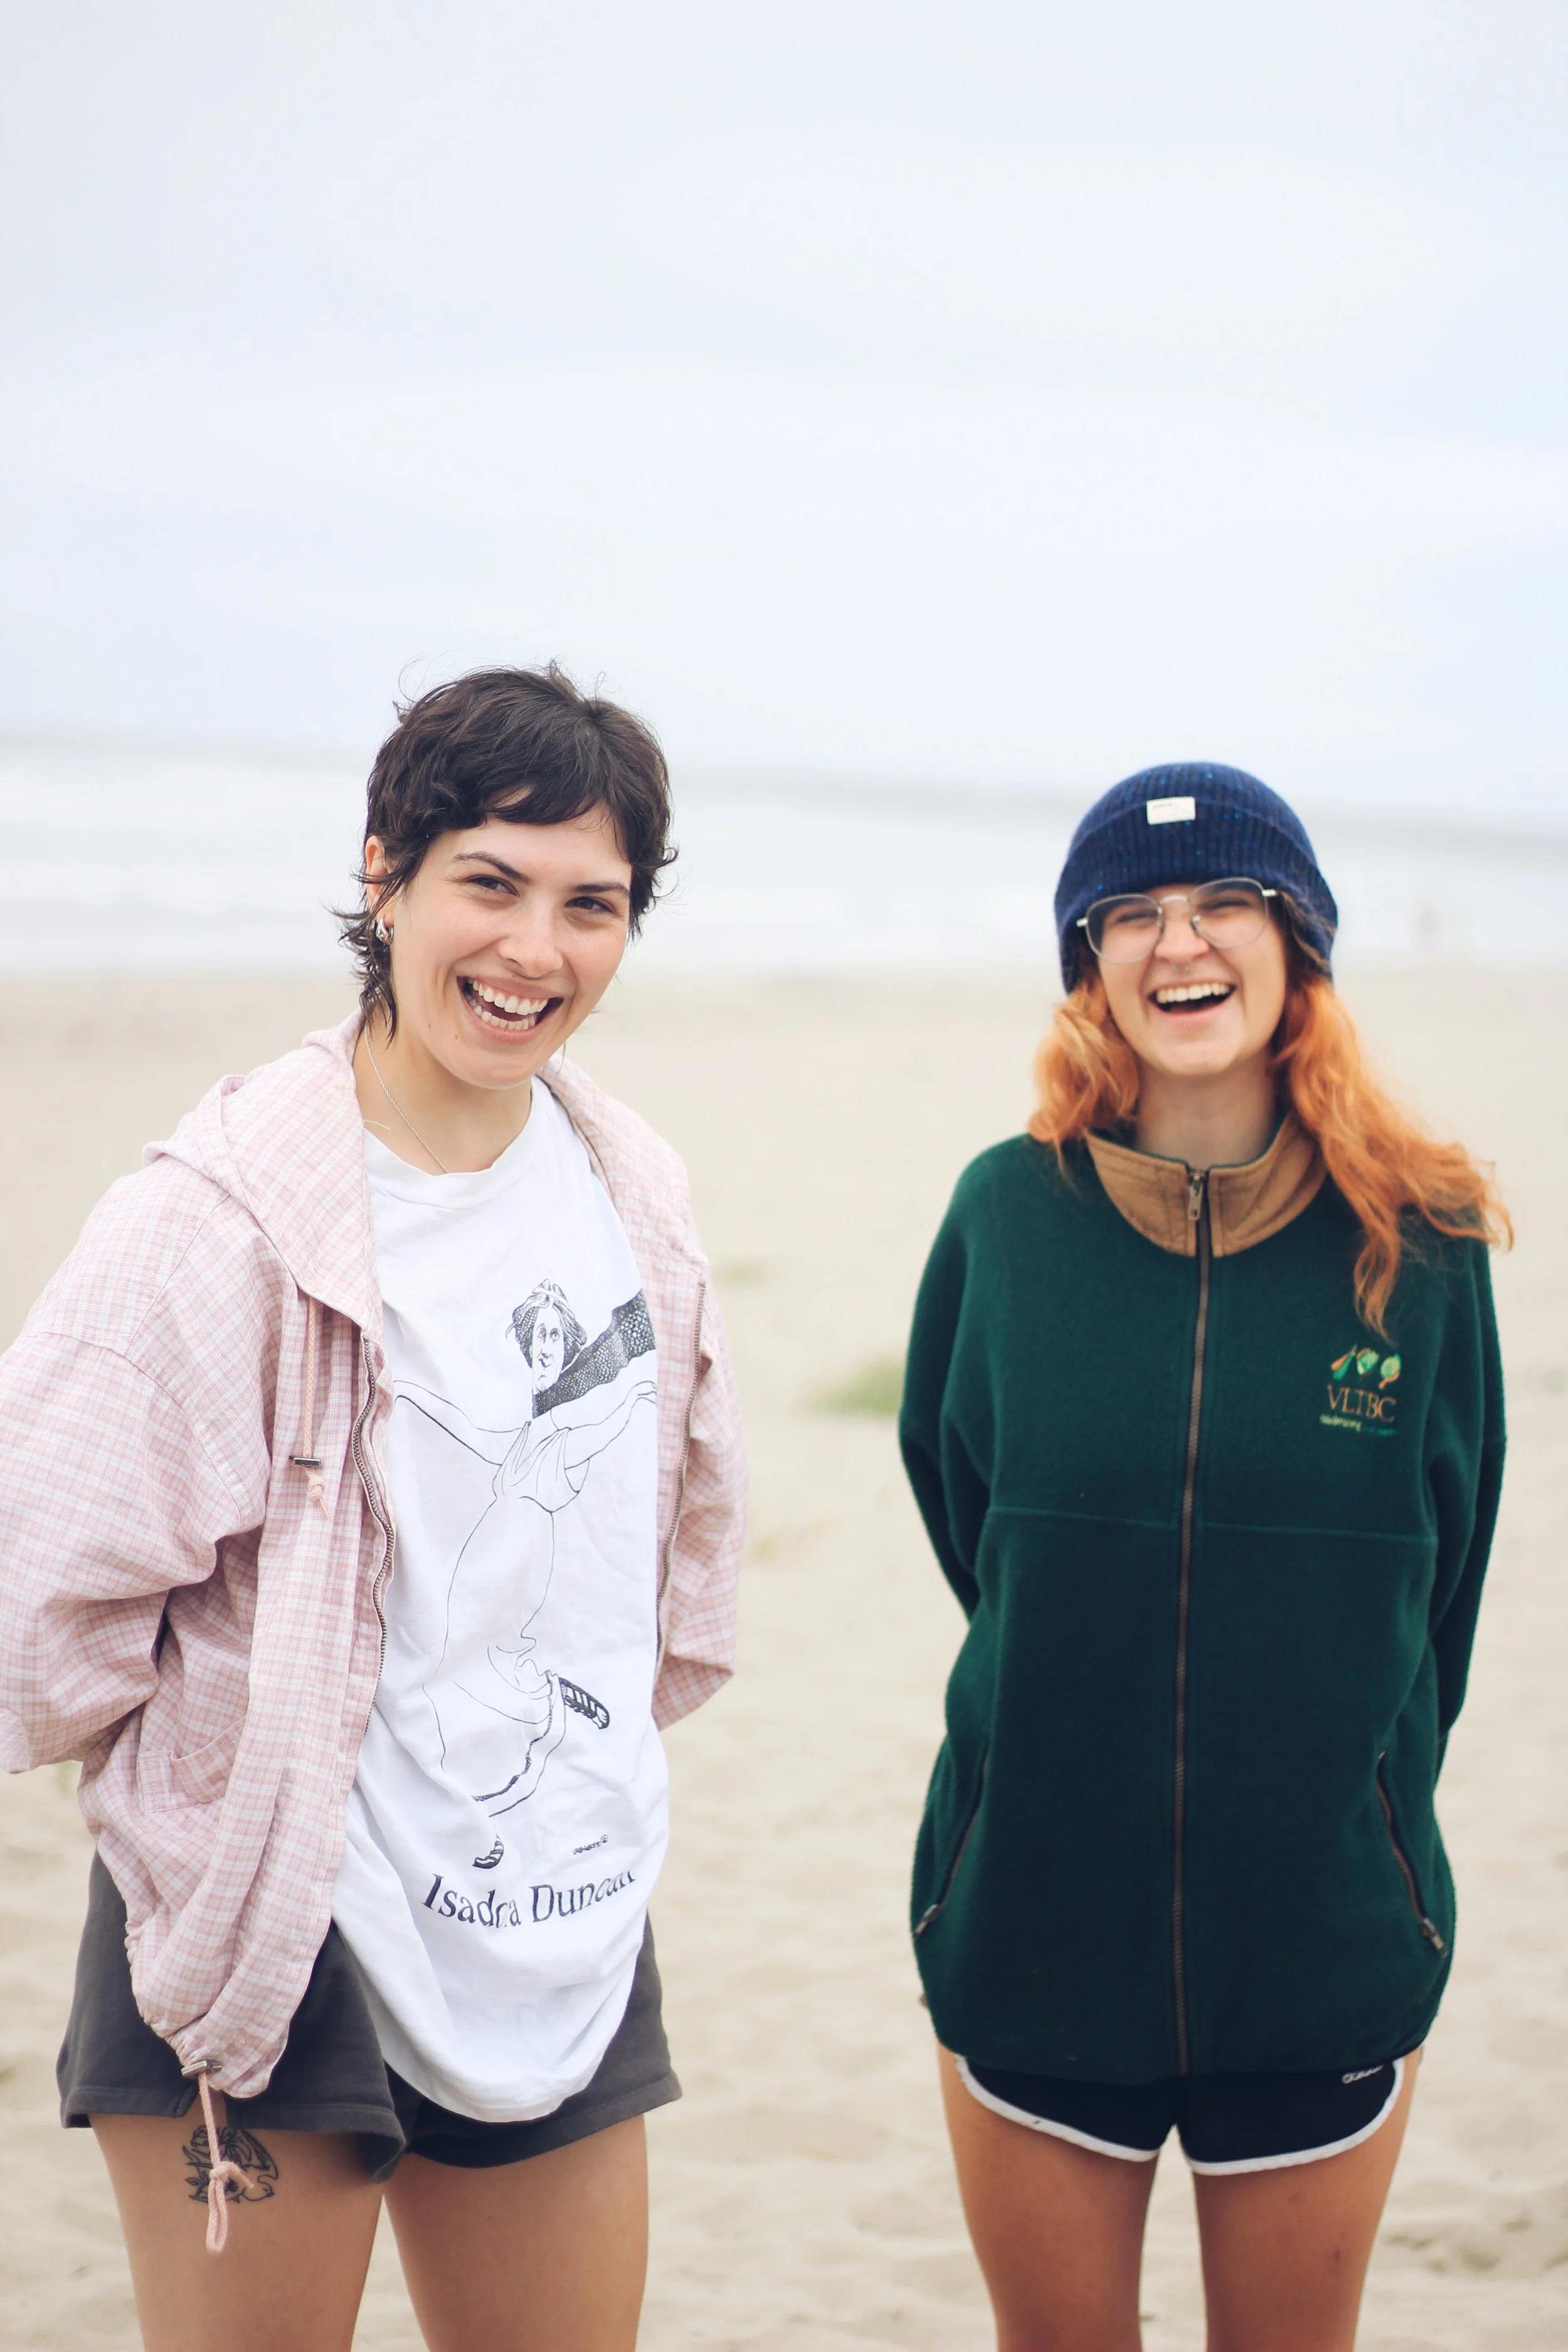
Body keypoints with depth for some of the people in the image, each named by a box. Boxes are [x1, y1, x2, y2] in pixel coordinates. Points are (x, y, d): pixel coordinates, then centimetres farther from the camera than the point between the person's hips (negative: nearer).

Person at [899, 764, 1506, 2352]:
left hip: (1326, 1954, 0)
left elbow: (1444, 1570, 6)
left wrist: (1358, 1800, 11)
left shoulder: (1416, 1240, -6)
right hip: (1032, 1922, 1)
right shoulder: (1009, 1213, -5)